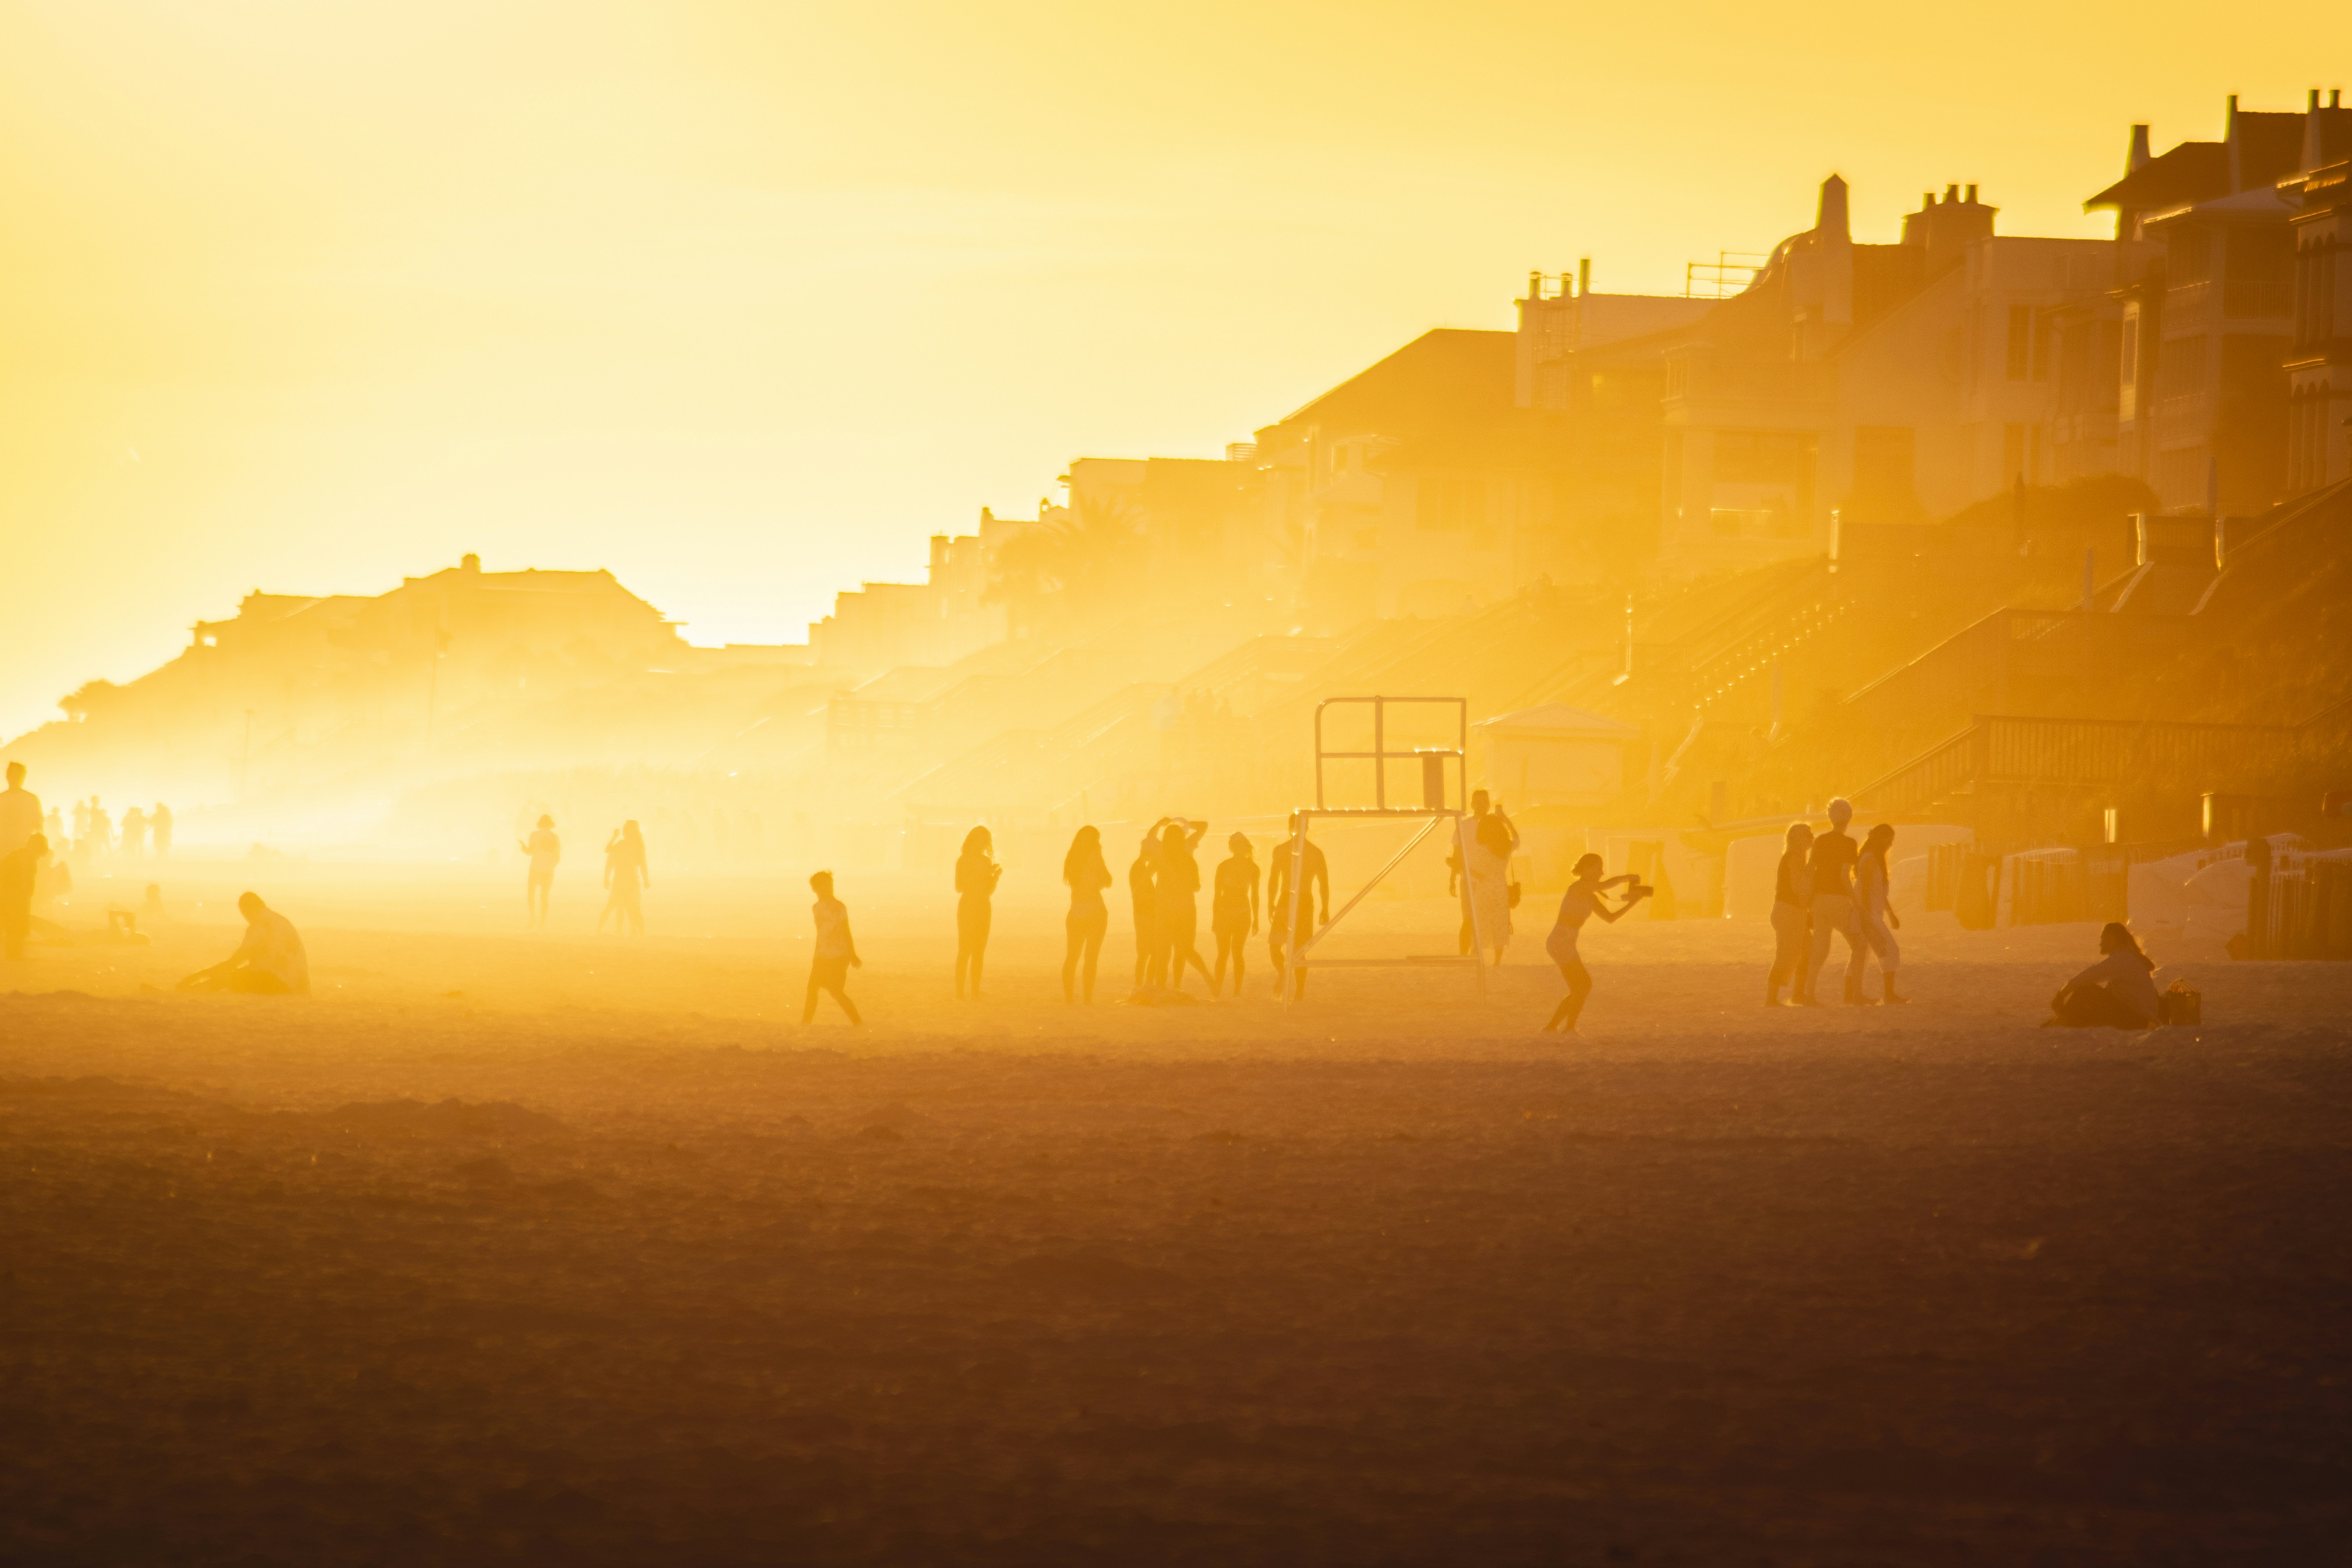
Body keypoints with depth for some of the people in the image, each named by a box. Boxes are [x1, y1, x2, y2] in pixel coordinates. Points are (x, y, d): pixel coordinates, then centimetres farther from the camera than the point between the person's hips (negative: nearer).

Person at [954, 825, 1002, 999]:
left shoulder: (987, 861, 13)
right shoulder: (964, 860, -5)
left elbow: (989, 891, 15)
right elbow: (959, 888, -12)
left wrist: (996, 876, -2)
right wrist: (981, 875, -19)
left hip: (983, 909, 6)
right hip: (967, 907, -6)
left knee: (979, 952, 5)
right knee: (965, 951, -9)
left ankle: (975, 993, 7)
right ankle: (959, 993, -9)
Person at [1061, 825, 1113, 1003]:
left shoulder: (1072, 859, 8)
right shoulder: (1094, 857, -10)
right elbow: (1106, 882, -6)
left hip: (1075, 913, 6)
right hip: (1094, 911, -6)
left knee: (1072, 956, 12)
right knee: (1091, 957, -5)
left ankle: (1069, 997, 11)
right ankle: (1088, 998, -9)